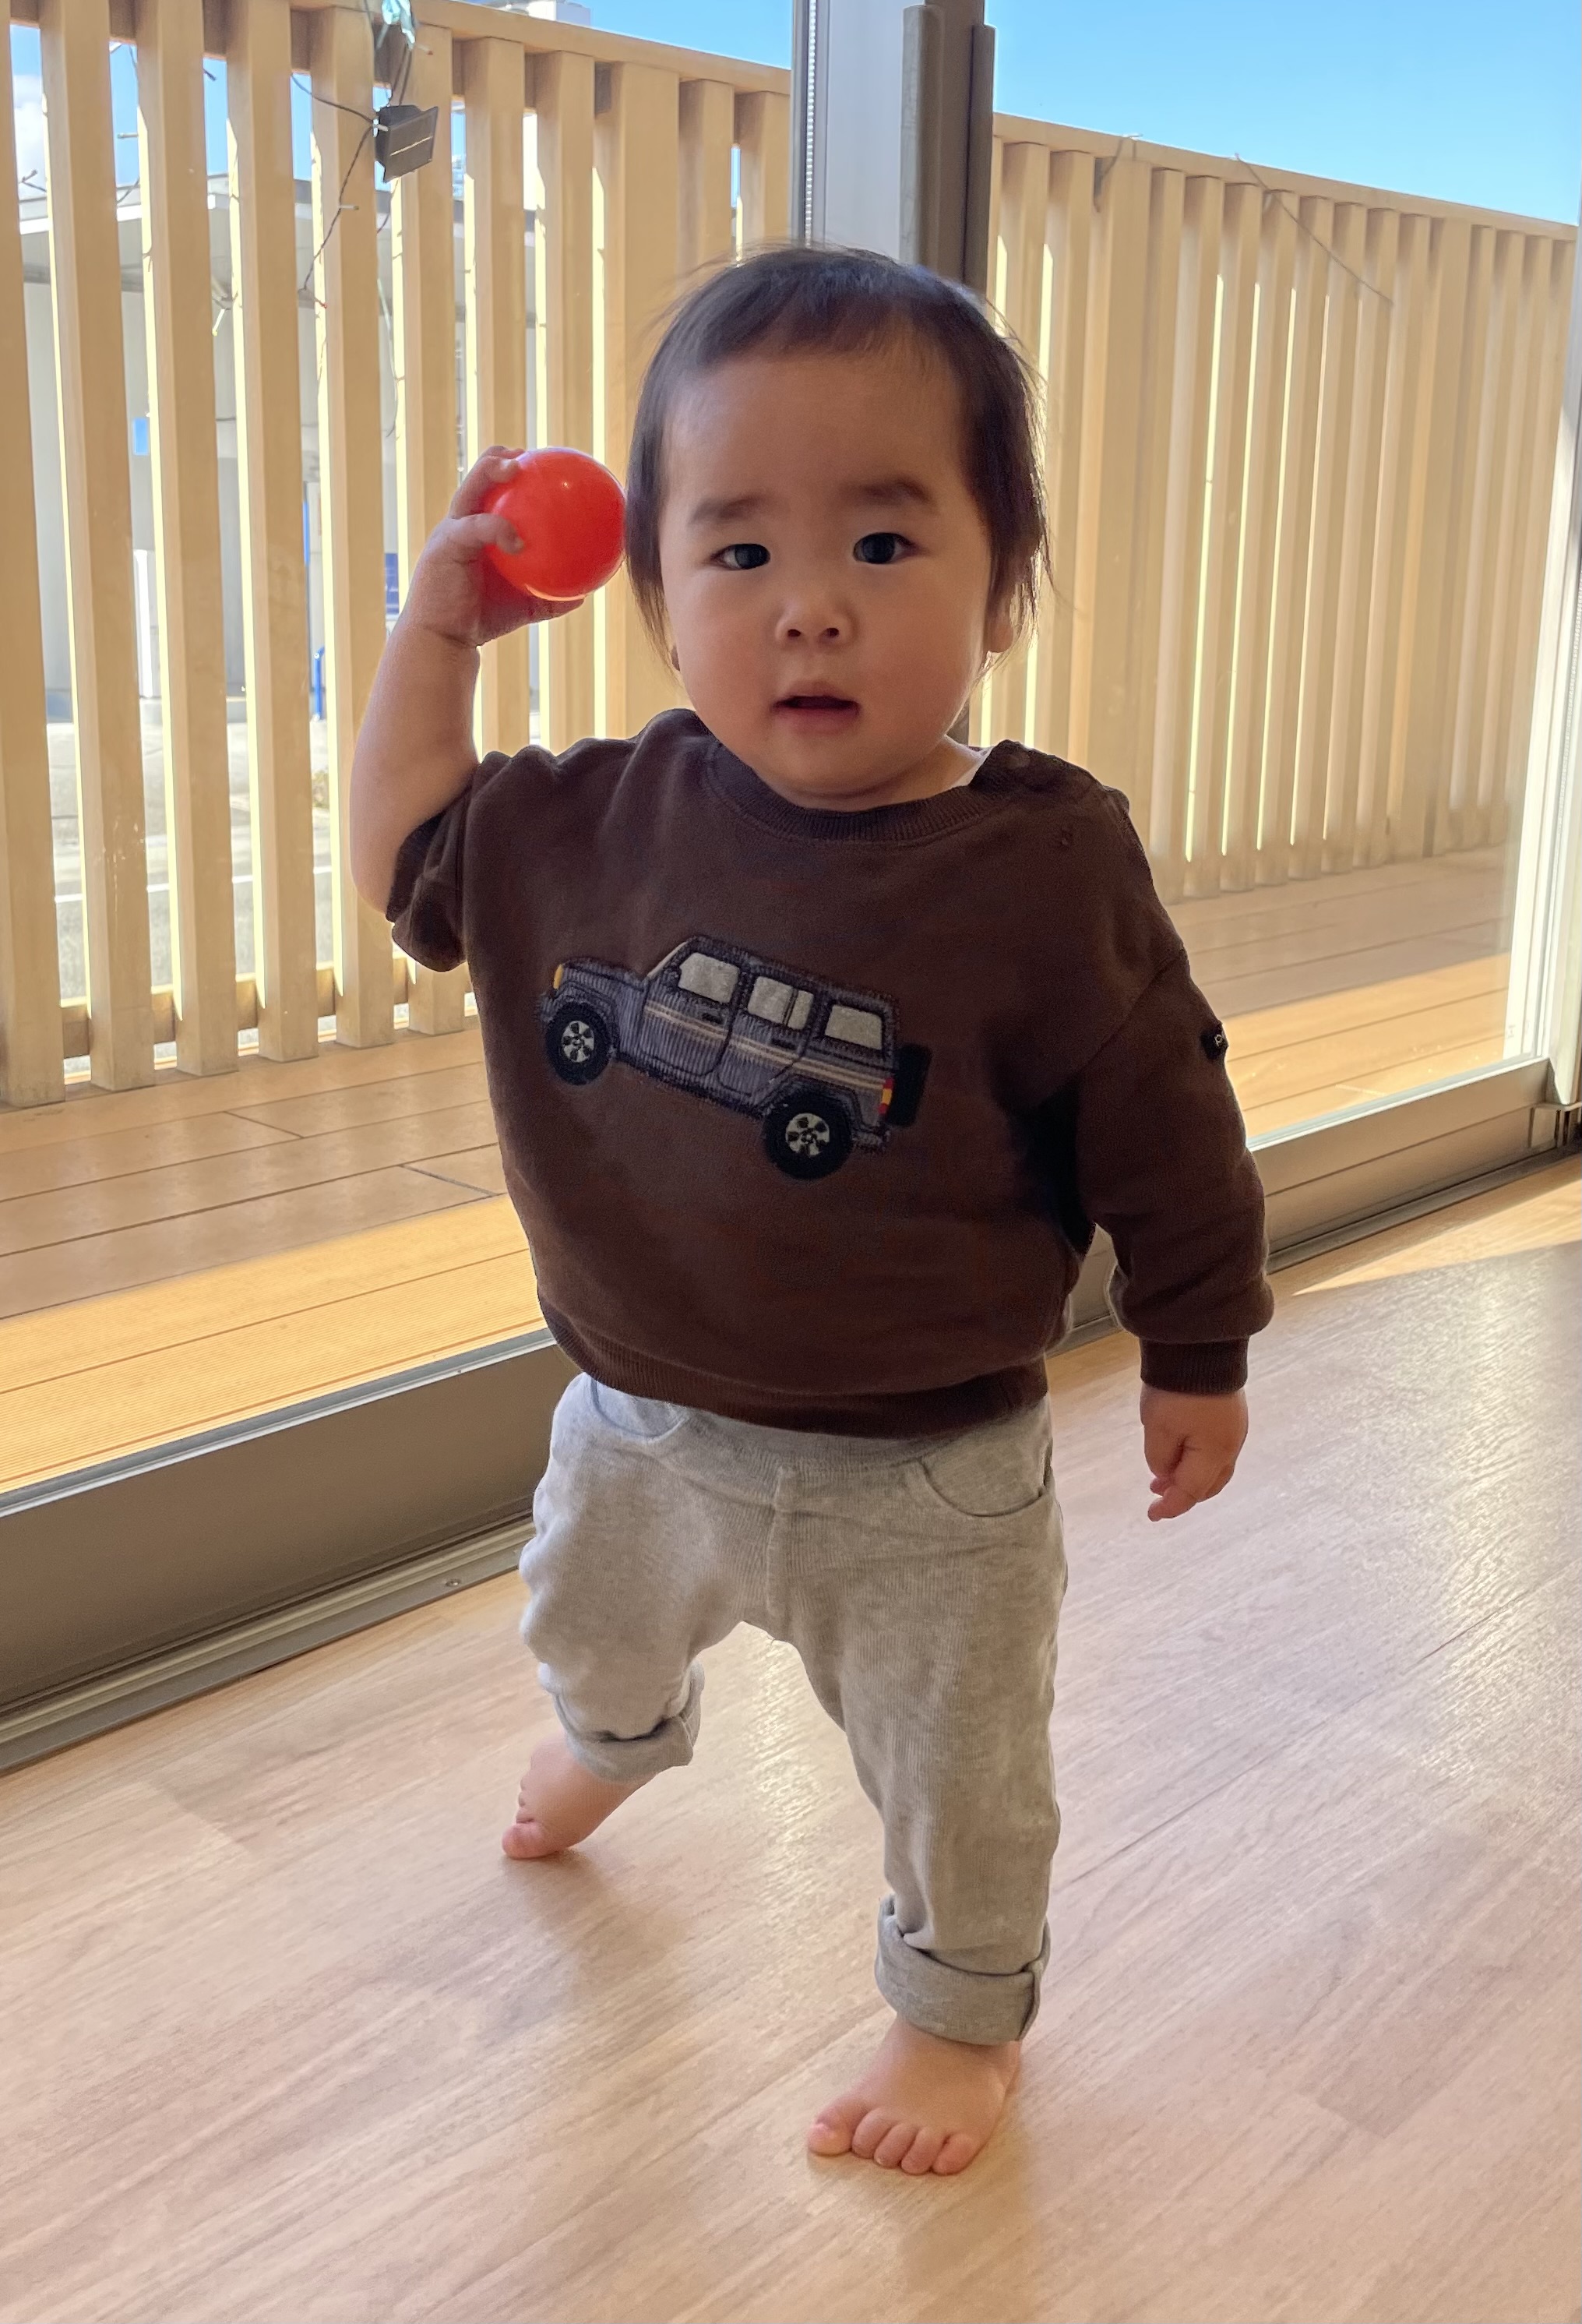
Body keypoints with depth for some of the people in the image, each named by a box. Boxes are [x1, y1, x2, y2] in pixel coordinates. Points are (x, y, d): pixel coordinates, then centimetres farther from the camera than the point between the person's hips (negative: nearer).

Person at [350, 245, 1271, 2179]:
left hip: (921, 1477, -5)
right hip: (640, 1419, 6)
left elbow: (1162, 1126, -12)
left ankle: (960, 2011, 46)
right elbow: (409, 855, 7)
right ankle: (621, 1737, 71)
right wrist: (436, 625, 0)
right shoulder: (603, 820, -10)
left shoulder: (1044, 868, -22)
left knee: (954, 1770, 15)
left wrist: (1196, 1355, -2)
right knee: (587, 1621, 34)